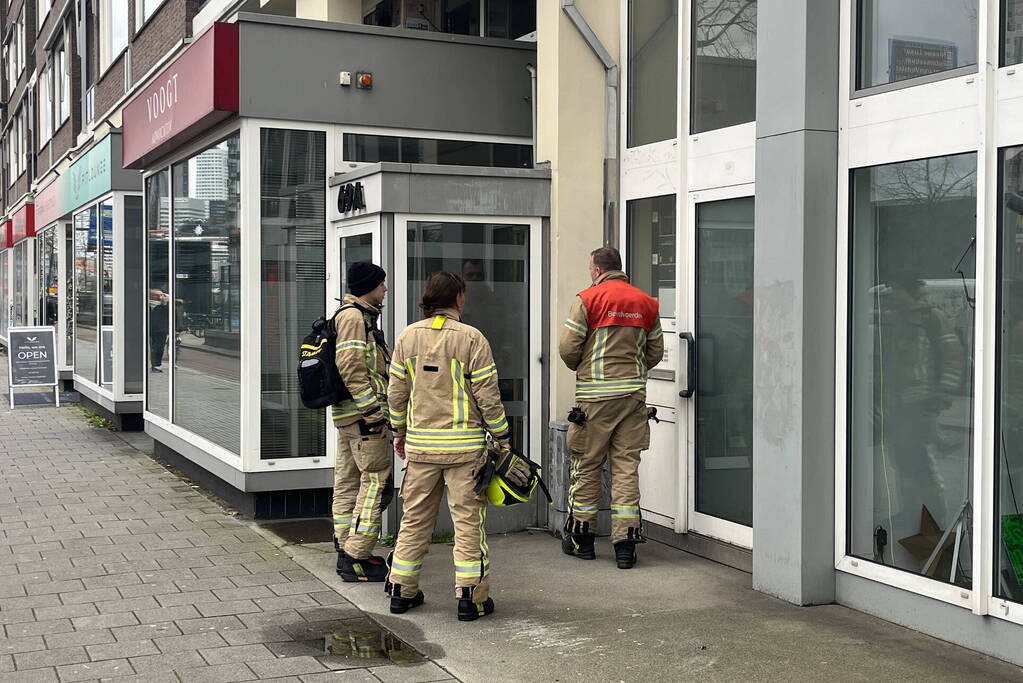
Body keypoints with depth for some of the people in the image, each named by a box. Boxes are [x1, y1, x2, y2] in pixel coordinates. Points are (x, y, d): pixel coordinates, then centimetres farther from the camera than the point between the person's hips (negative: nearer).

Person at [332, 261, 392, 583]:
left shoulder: (360, 316, 20)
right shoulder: (353, 316, -13)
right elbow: (352, 370, -20)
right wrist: (374, 413, -20)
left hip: (348, 415, 11)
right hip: (363, 415, -11)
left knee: (348, 482, 12)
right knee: (376, 481, -8)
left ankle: (346, 551, 19)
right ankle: (356, 557, -7)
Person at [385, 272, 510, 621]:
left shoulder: (408, 336, 5)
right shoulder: (471, 338, -9)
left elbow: (396, 392, 9)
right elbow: (488, 395, -9)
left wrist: (399, 431, 22)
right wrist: (502, 438, 0)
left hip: (420, 443, 4)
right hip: (464, 446, -4)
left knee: (414, 517, 14)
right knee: (468, 520, 3)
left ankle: (401, 591, 20)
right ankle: (470, 597, 5)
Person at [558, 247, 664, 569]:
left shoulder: (587, 299, -6)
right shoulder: (646, 303, 8)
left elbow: (568, 348, -8)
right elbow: (655, 351, 12)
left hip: (595, 394, -4)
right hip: (634, 392, 4)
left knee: (586, 466, 9)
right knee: (627, 466, 5)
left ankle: (581, 537, 18)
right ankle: (626, 543, 3)